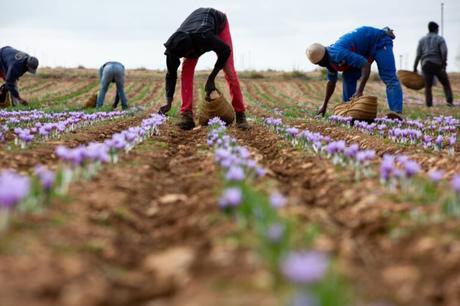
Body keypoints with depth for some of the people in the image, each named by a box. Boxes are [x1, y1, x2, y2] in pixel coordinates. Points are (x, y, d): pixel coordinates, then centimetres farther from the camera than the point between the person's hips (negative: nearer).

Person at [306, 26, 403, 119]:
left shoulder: (338, 54, -32)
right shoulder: (329, 60, -2)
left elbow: (365, 64, -37)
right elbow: (331, 81, 14)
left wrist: (360, 91, -41)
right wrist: (324, 105, 18)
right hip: (367, 50, 10)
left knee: (388, 78, -23)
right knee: (348, 77, 0)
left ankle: (397, 112, -37)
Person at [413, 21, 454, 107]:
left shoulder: (422, 40, 14)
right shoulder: (440, 39, 5)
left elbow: (418, 55, 6)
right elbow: (444, 52, -12)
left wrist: (415, 68, 8)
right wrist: (444, 63, -9)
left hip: (426, 65, 2)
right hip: (437, 65, -2)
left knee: (428, 86, 3)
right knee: (446, 84, 10)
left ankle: (429, 105, -6)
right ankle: (449, 101, -4)